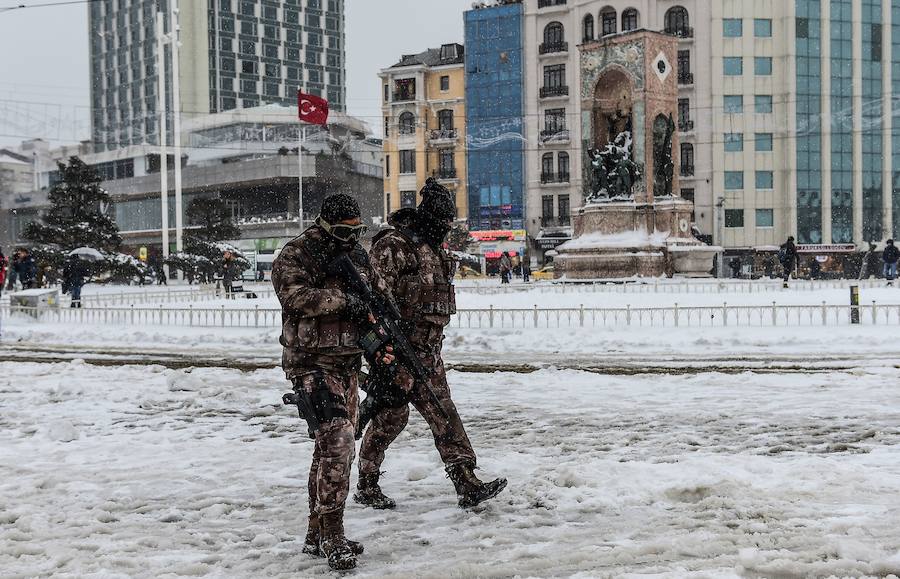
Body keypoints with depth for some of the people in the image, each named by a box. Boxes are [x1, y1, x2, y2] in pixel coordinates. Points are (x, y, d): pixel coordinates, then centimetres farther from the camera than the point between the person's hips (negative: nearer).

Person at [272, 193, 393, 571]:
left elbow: (380, 295, 20)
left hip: (348, 364, 8)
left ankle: (317, 535, 22)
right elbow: (295, 296, -24)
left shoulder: (357, 256, 13)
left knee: (333, 446, 12)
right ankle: (332, 534, -15)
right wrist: (344, 301, -25)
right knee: (336, 438, -20)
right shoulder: (295, 256, -8)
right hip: (312, 364, -8)